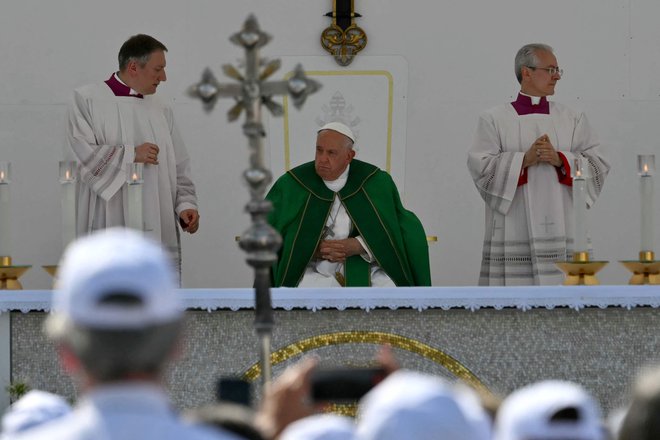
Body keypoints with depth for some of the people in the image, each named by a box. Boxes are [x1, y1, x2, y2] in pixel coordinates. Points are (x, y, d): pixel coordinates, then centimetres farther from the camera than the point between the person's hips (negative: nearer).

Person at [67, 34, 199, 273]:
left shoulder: (161, 112, 19)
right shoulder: (87, 100, 4)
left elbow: (179, 169, 15)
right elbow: (83, 154, -8)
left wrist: (185, 205, -1)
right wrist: (131, 155, -8)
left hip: (158, 234, 5)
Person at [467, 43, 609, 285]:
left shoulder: (573, 120, 14)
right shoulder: (494, 120, 7)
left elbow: (597, 167, 6)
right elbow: (480, 167, -3)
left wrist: (560, 160, -10)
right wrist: (524, 159, -13)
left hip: (560, 234, 2)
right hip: (512, 236, -2)